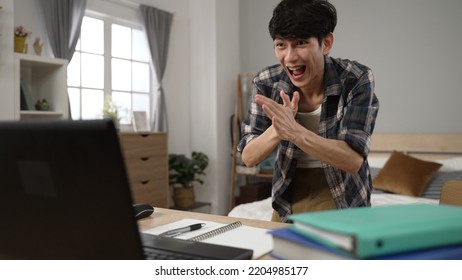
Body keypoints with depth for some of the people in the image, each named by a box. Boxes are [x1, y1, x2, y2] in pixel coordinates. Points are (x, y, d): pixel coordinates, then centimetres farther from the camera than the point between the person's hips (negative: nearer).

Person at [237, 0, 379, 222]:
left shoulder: (356, 79, -17)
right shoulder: (266, 83, -10)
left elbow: (354, 159, -23)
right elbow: (248, 157, -10)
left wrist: (294, 131, -35)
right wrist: (277, 130, -29)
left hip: (343, 205, -2)